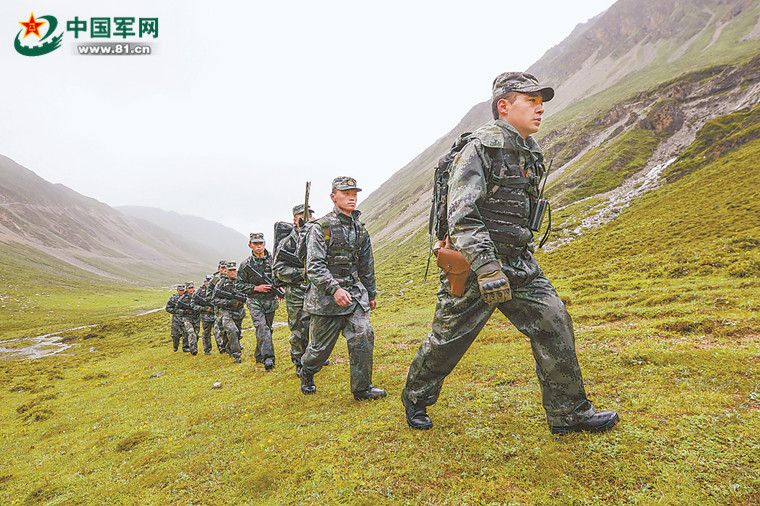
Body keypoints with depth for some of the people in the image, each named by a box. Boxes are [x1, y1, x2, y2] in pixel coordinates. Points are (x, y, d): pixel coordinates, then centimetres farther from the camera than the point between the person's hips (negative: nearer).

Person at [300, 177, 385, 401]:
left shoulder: (360, 229, 10)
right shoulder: (320, 227, -9)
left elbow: (367, 266, 19)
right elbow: (314, 266, -17)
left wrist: (371, 294, 21)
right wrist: (334, 289, -29)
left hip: (355, 293, 5)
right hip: (326, 296, -5)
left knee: (363, 337, -5)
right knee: (321, 345, 8)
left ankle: (362, 388, 10)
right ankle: (306, 372, 39)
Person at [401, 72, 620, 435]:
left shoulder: (531, 155, 14)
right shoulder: (479, 148, -12)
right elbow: (462, 215, -23)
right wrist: (487, 268, -30)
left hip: (519, 264, 7)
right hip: (474, 265, -7)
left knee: (553, 322, 0)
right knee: (447, 339, 5)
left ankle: (569, 413, 15)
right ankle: (414, 399, 29)